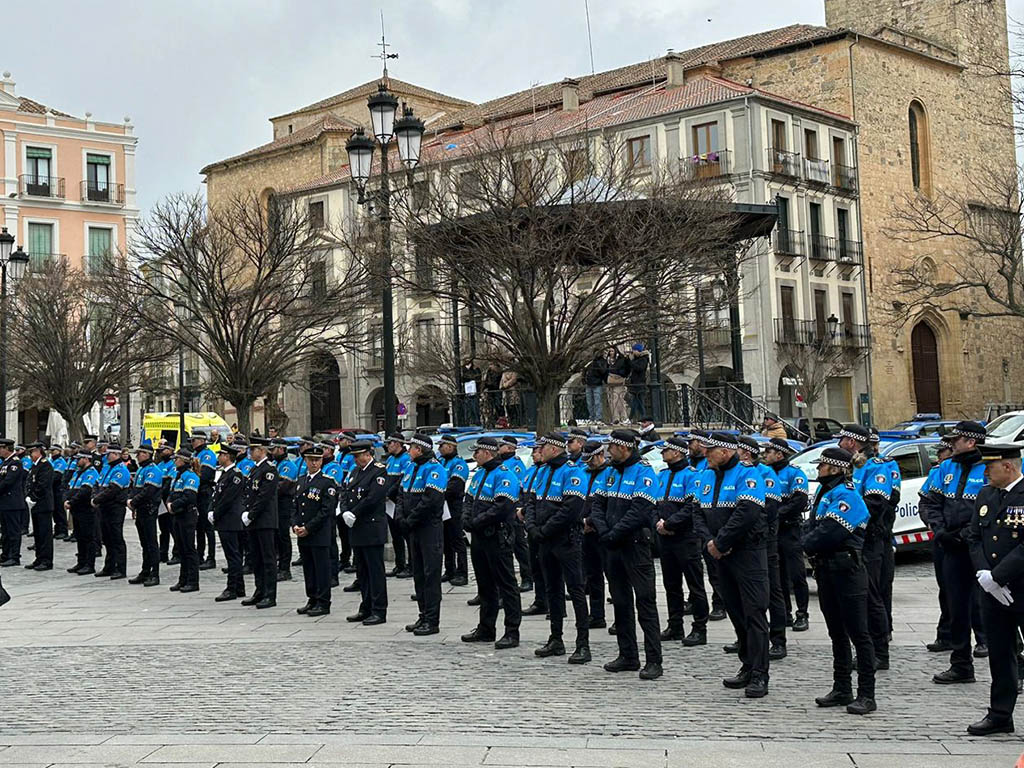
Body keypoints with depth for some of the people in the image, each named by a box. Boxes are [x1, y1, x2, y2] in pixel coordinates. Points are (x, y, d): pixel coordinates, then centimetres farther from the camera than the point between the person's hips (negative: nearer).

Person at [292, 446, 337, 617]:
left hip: (320, 534, -6)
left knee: (322, 568, -2)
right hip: (302, 534, 7)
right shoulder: (301, 481, 14)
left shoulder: (328, 482, -7)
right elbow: (295, 506, 16)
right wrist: (295, 525, -1)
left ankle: (323, 603, 3)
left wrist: (308, 528, -15)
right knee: (308, 568, 11)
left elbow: (327, 510, -13)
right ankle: (312, 601, 20)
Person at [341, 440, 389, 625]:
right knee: (361, 570, 13)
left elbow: (373, 498, -18)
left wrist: (354, 514, -13)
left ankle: (379, 611, -1)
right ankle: (366, 609, 21)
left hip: (372, 529, -8)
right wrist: (345, 513, -7)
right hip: (356, 529, 8)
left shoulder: (379, 471, -9)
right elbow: (345, 494, 12)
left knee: (375, 571, -4)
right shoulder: (354, 471, 15)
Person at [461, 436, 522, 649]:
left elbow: (502, 507, -24)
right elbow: (469, 499, 18)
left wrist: (476, 522, -19)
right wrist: (466, 518, -2)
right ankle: (486, 630, 24)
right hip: (479, 538, 9)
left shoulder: (504, 475, -14)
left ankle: (512, 633, -1)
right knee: (485, 585, 15)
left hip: (497, 539, -9)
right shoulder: (479, 473, 16)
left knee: (506, 584, -4)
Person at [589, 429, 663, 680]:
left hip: (636, 545, -8)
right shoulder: (611, 472, 14)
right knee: (620, 601, 12)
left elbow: (639, 511, -19)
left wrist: (615, 534, -19)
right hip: (613, 546, 8)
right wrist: (603, 530, -7)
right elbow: (597, 503, 10)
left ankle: (653, 661, -6)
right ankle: (628, 656, 21)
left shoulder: (643, 472, -10)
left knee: (645, 601, -7)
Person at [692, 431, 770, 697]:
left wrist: (720, 543, -17)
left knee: (754, 613, -8)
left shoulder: (747, 474, -12)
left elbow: (746, 514, -22)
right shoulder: (706, 476, 12)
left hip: (748, 553, -8)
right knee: (735, 612, 13)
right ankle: (748, 667, 23)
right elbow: (698, 512, 8)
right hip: (722, 555, 8)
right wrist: (710, 540, -9)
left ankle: (759, 676, -6)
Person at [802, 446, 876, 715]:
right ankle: (842, 690, 23)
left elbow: (831, 532, -24)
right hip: (826, 569, 10)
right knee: (837, 632, 15)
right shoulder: (825, 492, 15)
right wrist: (808, 542, -6)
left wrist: (807, 544, -8)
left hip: (846, 569, -10)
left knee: (858, 633, -5)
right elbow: (812, 526, 14)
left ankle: (866, 695, -2)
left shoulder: (846, 496, -15)